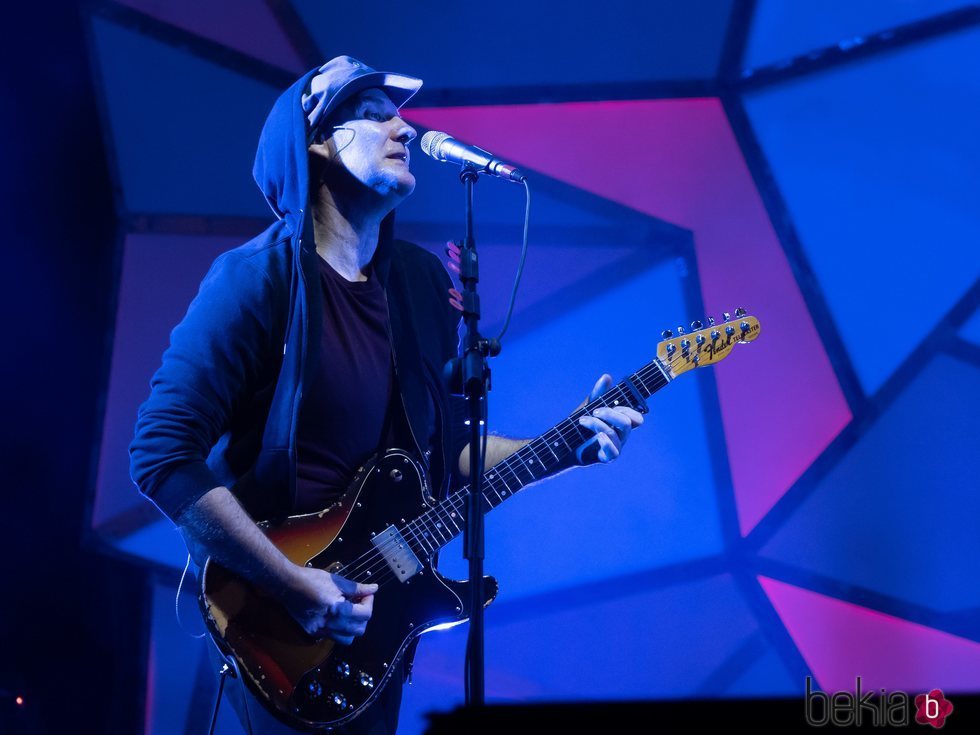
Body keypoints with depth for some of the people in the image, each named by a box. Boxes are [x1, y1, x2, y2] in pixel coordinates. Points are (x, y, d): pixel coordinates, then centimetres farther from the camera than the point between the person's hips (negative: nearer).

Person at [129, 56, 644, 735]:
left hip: (376, 608, 7)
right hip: (278, 625, -7)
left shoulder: (422, 280, 5)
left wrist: (568, 446, -2)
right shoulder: (258, 279, -16)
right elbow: (162, 455, -21)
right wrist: (293, 583, -24)